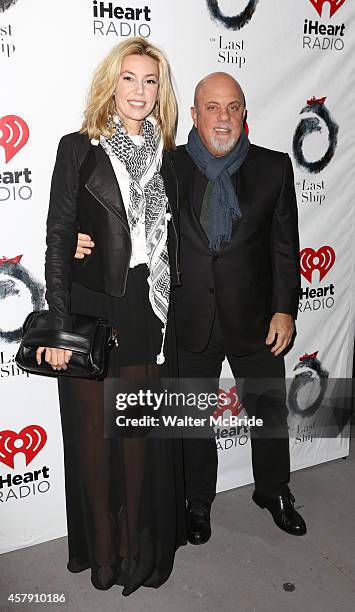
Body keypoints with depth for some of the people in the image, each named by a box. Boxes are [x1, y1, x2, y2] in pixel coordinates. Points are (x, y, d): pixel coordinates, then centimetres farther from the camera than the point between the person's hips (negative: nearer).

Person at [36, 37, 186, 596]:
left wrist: (173, 314, 8)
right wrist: (59, 328, -12)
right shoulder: (80, 148, -2)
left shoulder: (166, 155, 10)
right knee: (96, 432, 9)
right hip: (94, 313, -3)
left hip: (152, 315, 4)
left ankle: (144, 542, 34)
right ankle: (103, 550, 30)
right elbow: (58, 239, -6)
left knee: (146, 432, 13)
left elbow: (173, 241, 12)